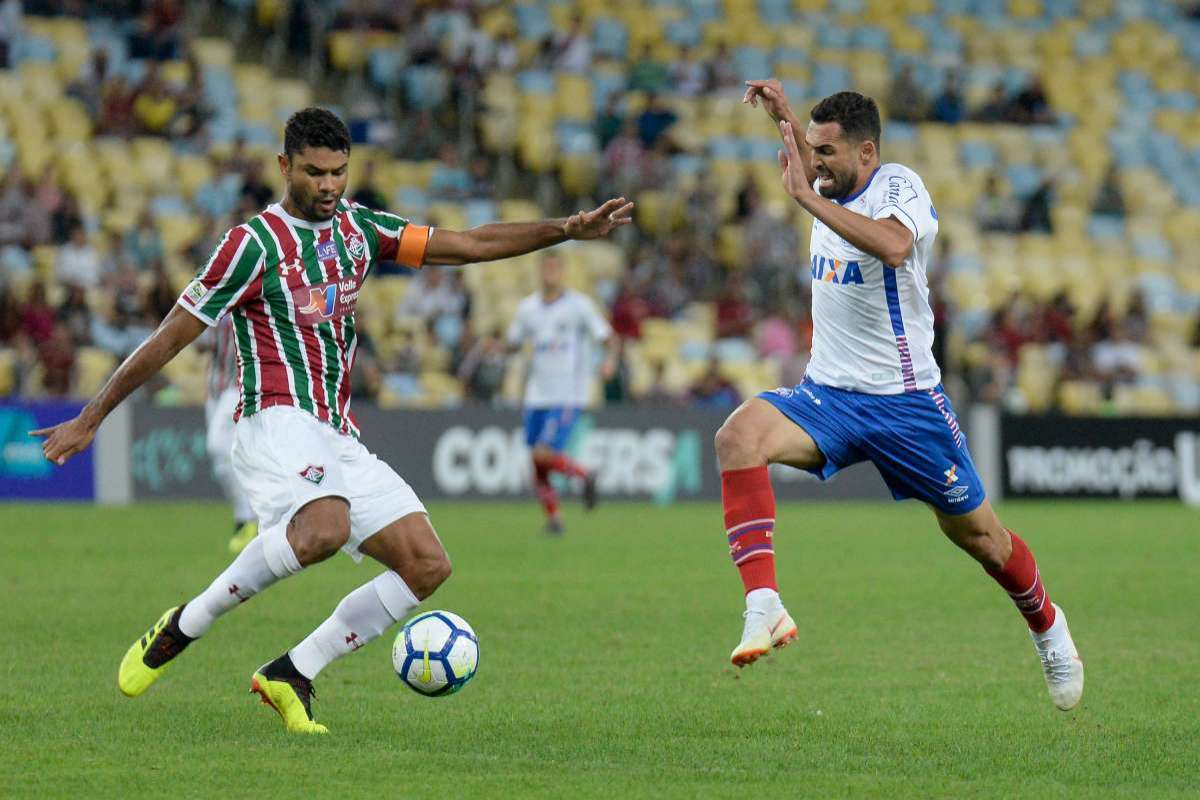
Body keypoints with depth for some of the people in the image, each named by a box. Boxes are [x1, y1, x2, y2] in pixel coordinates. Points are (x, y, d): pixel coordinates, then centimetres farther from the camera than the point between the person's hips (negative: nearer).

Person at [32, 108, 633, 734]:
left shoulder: (358, 229, 13)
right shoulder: (254, 243, -6)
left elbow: (469, 244, 15)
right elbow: (171, 337, -3)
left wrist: (568, 229, 5)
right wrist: (89, 419, -1)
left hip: (339, 438, 8)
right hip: (278, 422, -8)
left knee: (428, 566, -3)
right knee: (326, 528, -37)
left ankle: (290, 674, 2)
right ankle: (183, 627, -21)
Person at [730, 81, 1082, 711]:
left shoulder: (898, 186, -14)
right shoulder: (831, 189, 6)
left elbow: (893, 245, -38)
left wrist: (808, 197, -36)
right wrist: (785, 116, 15)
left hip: (904, 398, -5)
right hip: (827, 394, 5)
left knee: (976, 533, 8)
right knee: (739, 435, -26)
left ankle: (1048, 629, 39)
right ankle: (763, 607, -35)